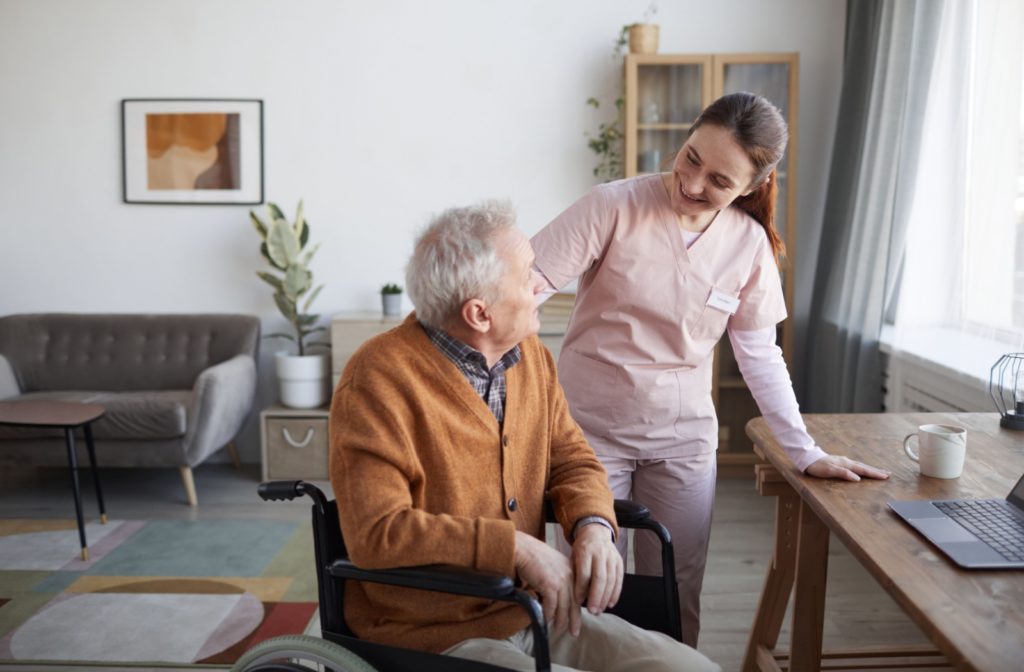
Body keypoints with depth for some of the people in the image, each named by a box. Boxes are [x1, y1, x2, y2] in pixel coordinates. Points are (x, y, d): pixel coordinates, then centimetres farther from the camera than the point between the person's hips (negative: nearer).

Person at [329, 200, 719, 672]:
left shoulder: (531, 355, 4)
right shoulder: (380, 380, -17)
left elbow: (572, 460, 11)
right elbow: (376, 533, -23)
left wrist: (593, 525, -11)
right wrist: (515, 546, -24)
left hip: (532, 614, 7)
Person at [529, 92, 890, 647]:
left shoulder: (749, 241, -2)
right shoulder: (614, 206, -13)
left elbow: (760, 354, 4)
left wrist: (805, 452, 1)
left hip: (684, 437, 3)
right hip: (592, 429, -2)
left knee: (678, 598, 10)